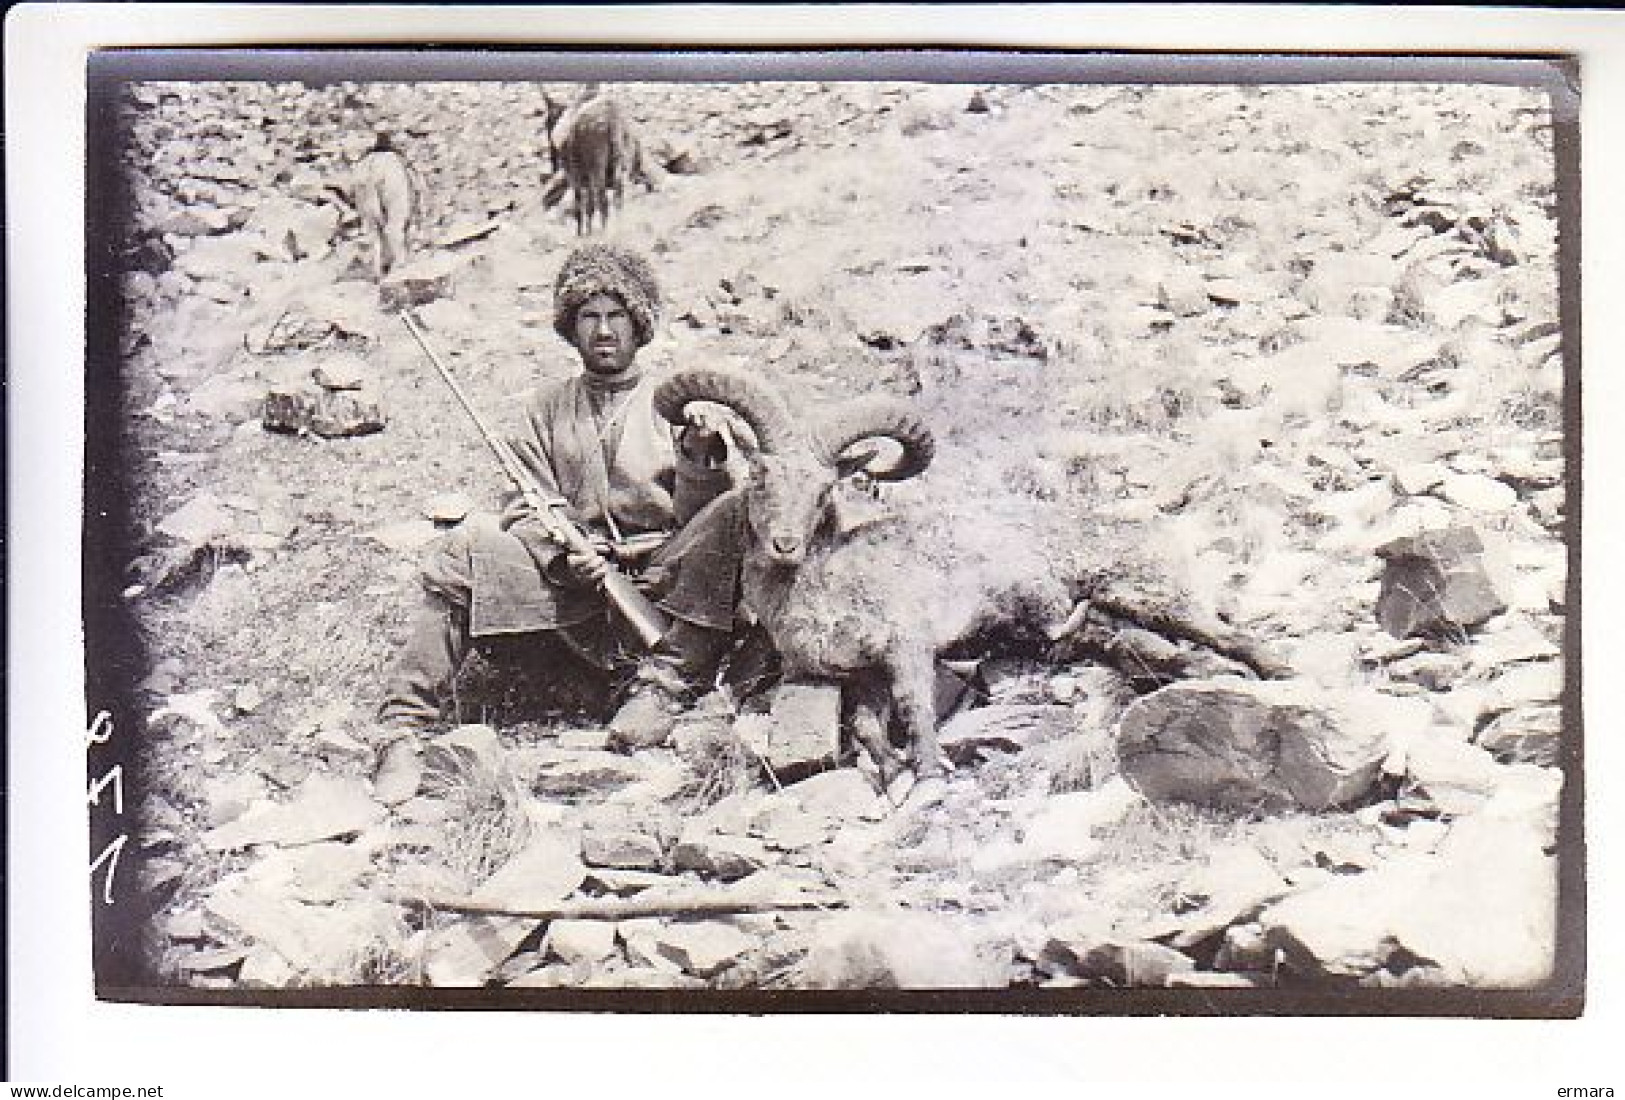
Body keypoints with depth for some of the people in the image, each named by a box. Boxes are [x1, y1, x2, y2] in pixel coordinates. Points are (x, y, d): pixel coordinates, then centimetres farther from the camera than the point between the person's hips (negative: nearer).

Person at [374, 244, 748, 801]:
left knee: (735, 510, -28)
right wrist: (565, 556, -13)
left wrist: (700, 456, -18)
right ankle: (405, 726, -22)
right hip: (573, 586, 2)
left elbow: (695, 523, 3)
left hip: (662, 583, -1)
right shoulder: (546, 408, 19)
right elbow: (528, 511, 9)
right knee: (468, 546, -23)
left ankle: (665, 682, -31)